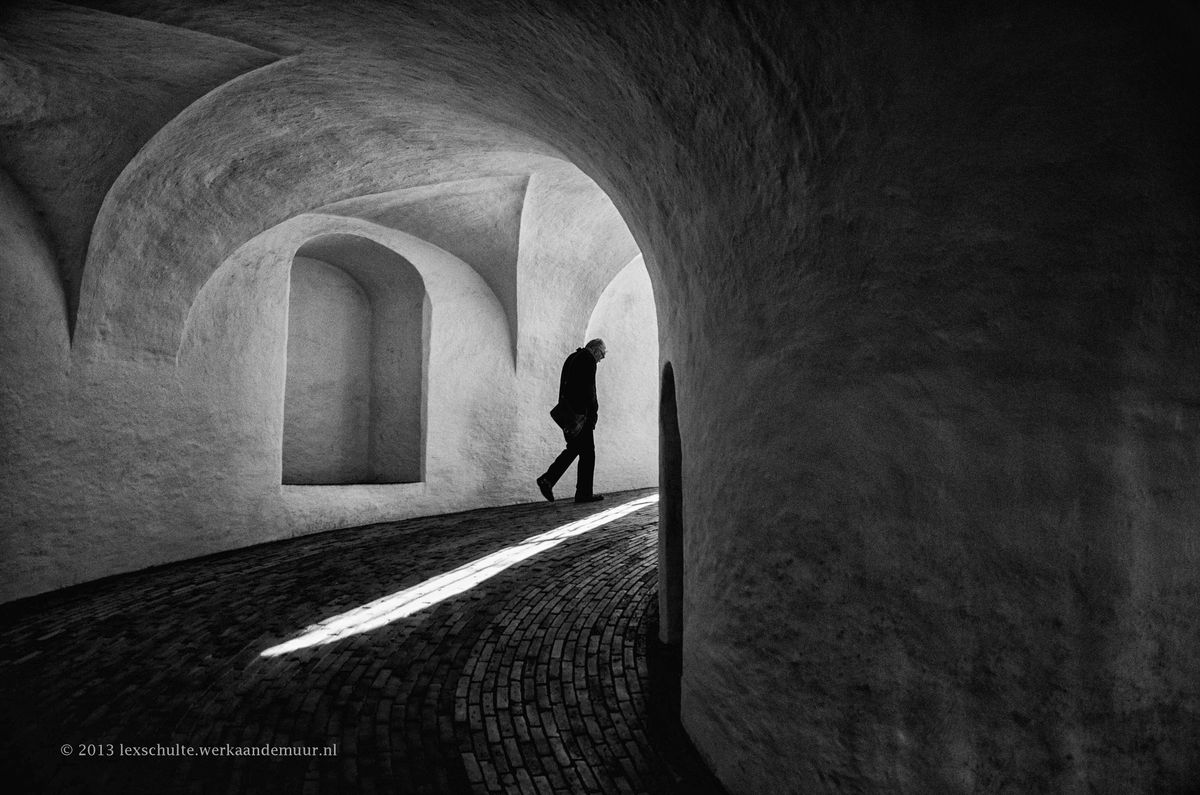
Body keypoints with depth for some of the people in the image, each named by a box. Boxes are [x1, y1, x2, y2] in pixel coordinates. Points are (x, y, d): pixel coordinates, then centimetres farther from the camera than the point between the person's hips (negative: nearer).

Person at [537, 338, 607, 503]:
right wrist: (594, 412, -13)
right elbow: (589, 388, -17)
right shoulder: (588, 359, -9)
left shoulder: (571, 358, 20)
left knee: (573, 448, 16)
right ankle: (584, 493, 4)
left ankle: (548, 479, 3)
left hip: (566, 411, 9)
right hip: (579, 413, -9)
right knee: (587, 451, 0)